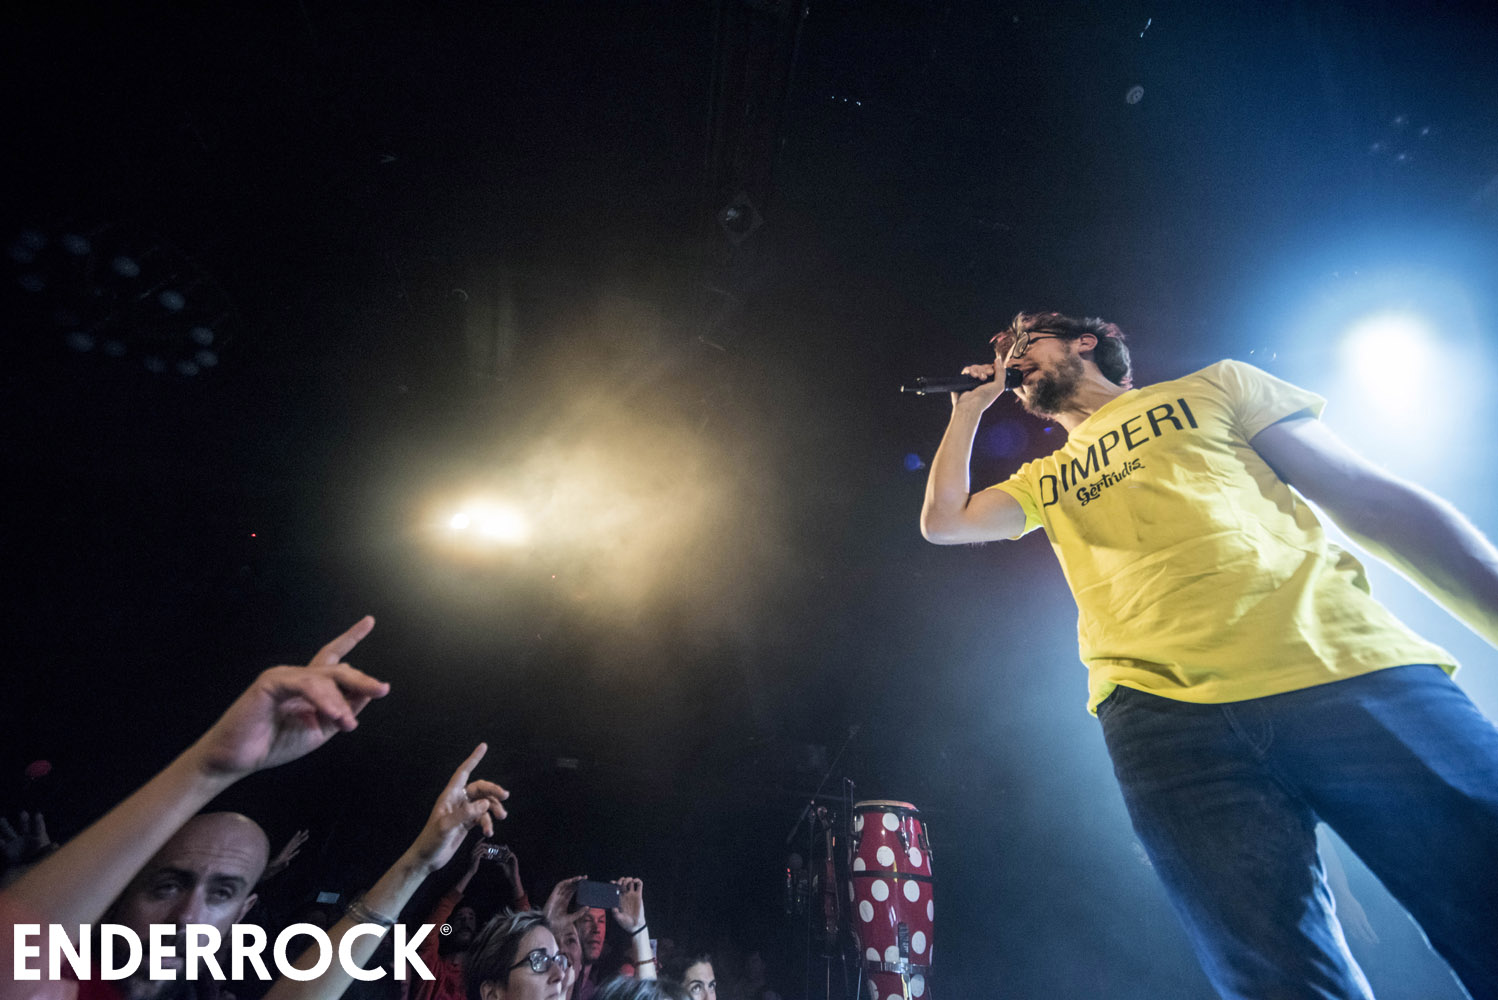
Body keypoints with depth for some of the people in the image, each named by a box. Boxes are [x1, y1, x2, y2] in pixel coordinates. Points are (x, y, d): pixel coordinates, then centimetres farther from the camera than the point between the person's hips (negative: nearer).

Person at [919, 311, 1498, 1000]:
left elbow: (1372, 497, 13)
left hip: (1351, 669, -1)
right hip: (1161, 713, 2)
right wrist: (969, 409, 27)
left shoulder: (1211, 389, 19)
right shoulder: (1044, 480, 28)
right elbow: (943, 522, 18)